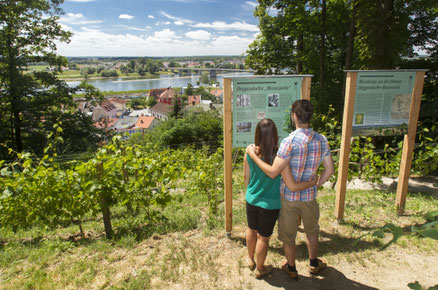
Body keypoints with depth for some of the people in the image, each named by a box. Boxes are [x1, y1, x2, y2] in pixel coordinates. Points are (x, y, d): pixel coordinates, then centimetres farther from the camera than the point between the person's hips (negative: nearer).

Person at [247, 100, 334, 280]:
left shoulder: (290, 141, -26)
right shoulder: (322, 140, -7)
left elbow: (272, 173, -27)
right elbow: (330, 170, 2)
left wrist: (253, 155, -17)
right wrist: (316, 185, 15)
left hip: (288, 196, -4)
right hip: (309, 196, 5)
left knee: (288, 235, 18)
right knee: (312, 231, 29)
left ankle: (291, 268, 38)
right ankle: (314, 263, 48)